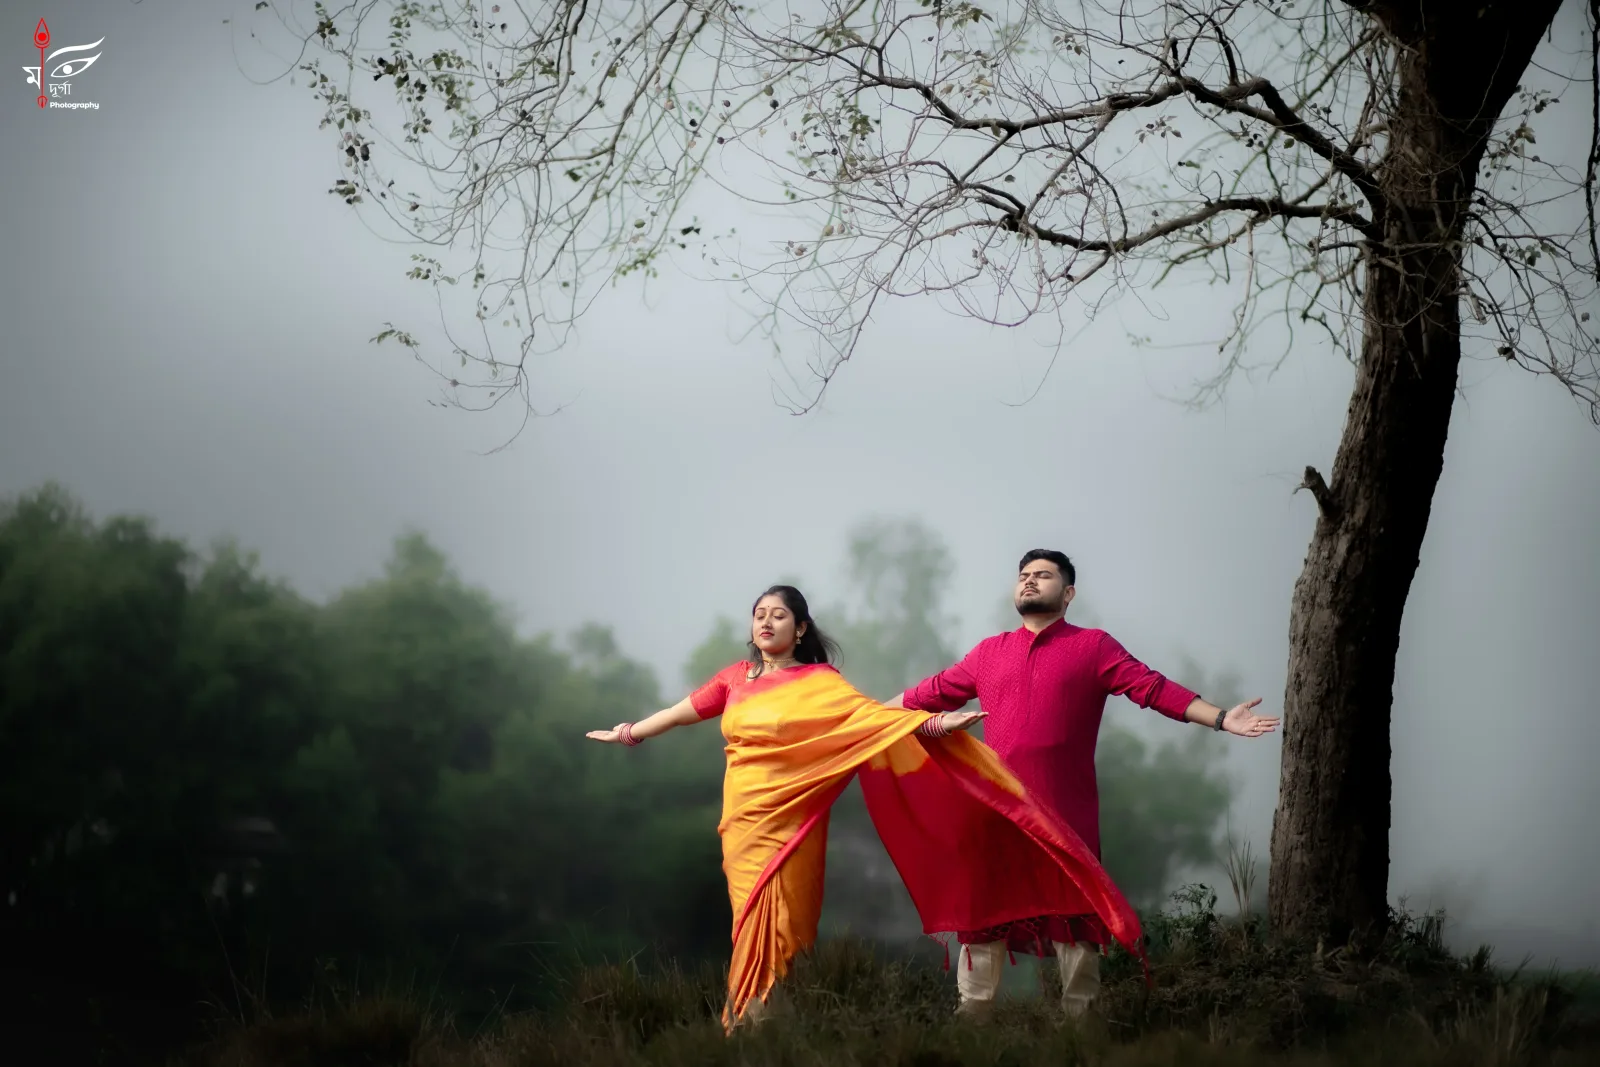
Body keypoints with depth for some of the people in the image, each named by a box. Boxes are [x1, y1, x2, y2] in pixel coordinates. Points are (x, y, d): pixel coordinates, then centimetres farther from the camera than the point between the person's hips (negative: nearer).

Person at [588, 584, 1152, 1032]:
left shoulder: (818, 683, -4)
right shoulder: (736, 678, 11)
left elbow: (873, 714, -15)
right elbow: (685, 710, 24)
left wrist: (931, 723, -29)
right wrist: (628, 734, 33)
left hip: (786, 827, -4)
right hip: (742, 826, 4)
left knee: (778, 934, -6)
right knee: (752, 933, 6)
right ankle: (747, 1033, 10)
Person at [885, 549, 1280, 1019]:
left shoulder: (1094, 647, 5)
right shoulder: (988, 653, 15)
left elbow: (1153, 687, -3)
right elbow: (932, 693, 23)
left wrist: (1221, 718, -14)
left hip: (1067, 813, -3)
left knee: (1074, 914, 1)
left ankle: (1079, 1016, 8)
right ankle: (972, 1013, 14)